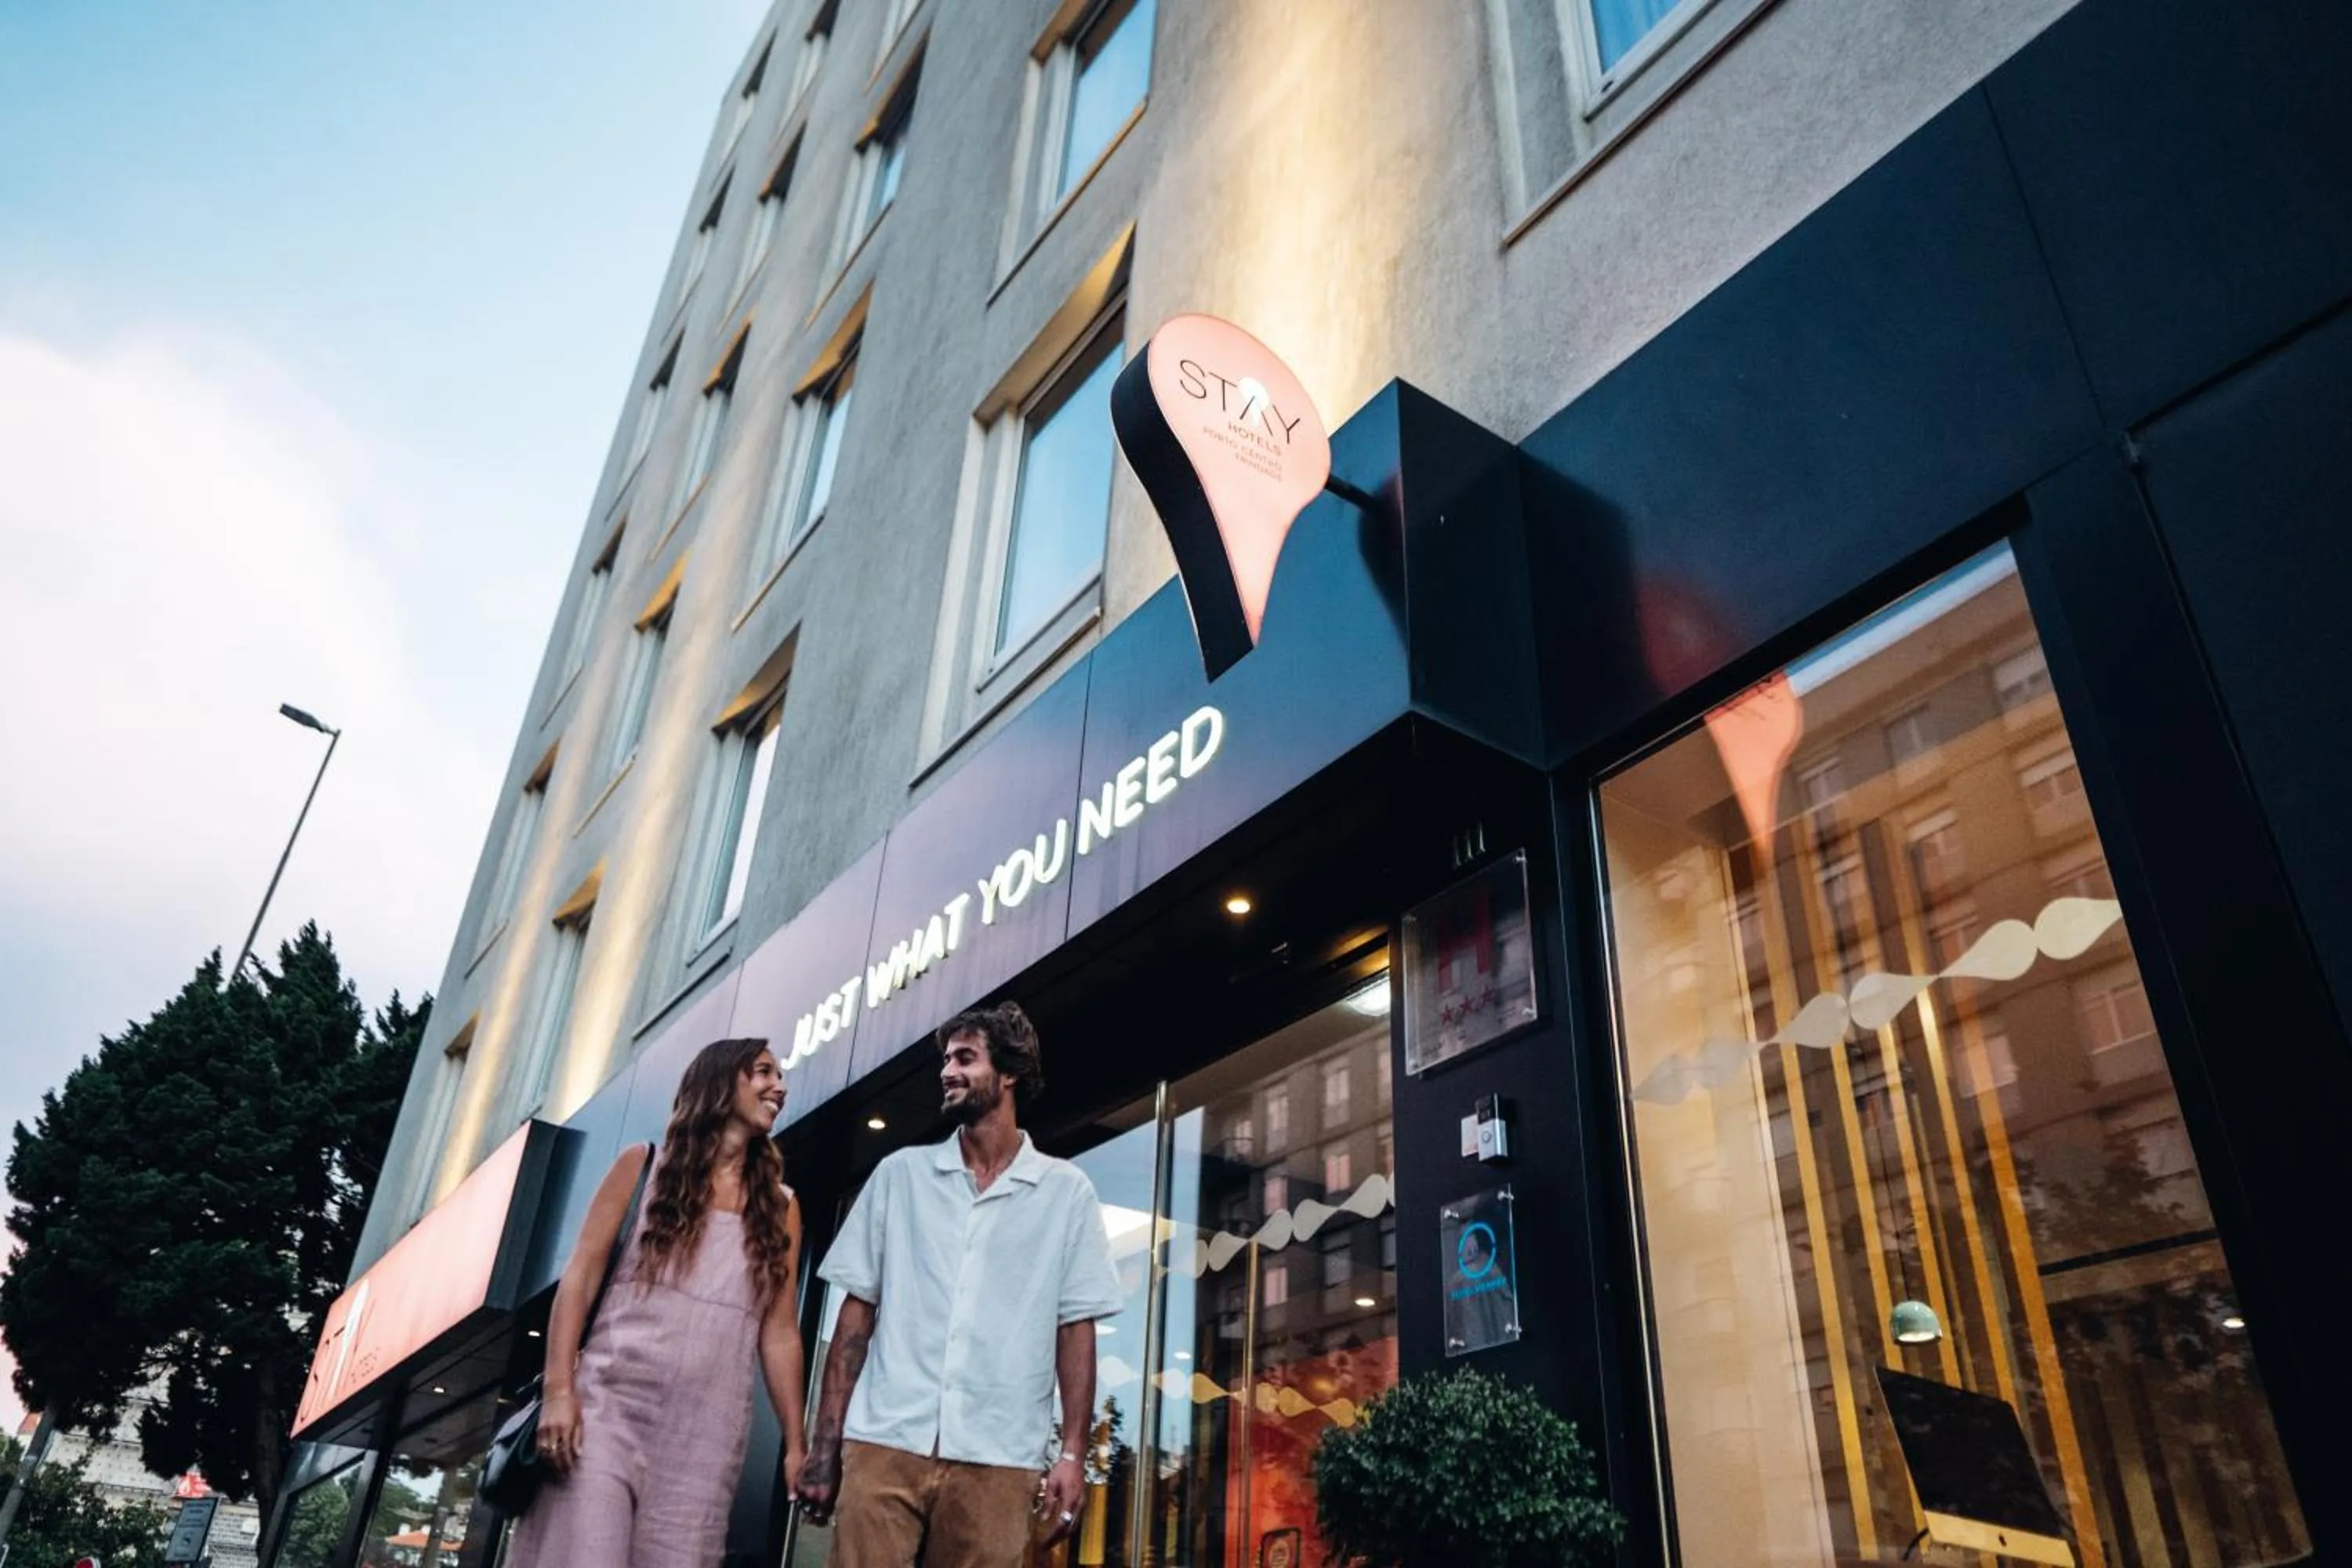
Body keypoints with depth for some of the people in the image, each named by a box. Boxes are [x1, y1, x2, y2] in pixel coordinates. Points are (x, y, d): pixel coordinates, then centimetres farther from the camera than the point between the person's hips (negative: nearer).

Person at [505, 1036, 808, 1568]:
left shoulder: (779, 1205, 14)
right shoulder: (644, 1167, 9)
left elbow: (779, 1330, 11)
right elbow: (581, 1276, 3)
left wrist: (794, 1442, 7)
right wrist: (559, 1390, -9)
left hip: (708, 1429, 2)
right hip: (613, 1402, -2)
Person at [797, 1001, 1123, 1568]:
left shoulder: (1067, 1192, 6)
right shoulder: (901, 1173, 10)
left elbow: (1075, 1328, 4)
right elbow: (857, 1310, 9)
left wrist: (1073, 1453, -4)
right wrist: (825, 1442, 3)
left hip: (997, 1459, -1)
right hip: (885, 1443, 1)